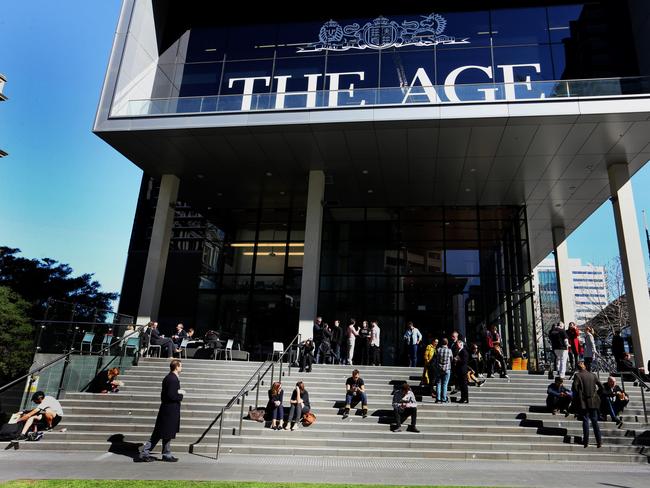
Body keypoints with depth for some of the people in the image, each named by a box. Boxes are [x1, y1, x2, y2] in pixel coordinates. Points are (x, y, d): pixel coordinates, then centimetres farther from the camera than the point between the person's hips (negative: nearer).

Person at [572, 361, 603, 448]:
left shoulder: (577, 375, -7)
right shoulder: (592, 375, 5)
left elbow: (574, 387, -16)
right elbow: (601, 386, 7)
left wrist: (577, 395, 2)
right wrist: (595, 393, 17)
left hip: (583, 402, -3)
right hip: (593, 401, 3)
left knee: (585, 421, 2)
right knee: (595, 421, 10)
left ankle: (586, 442, 3)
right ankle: (599, 442, 10)